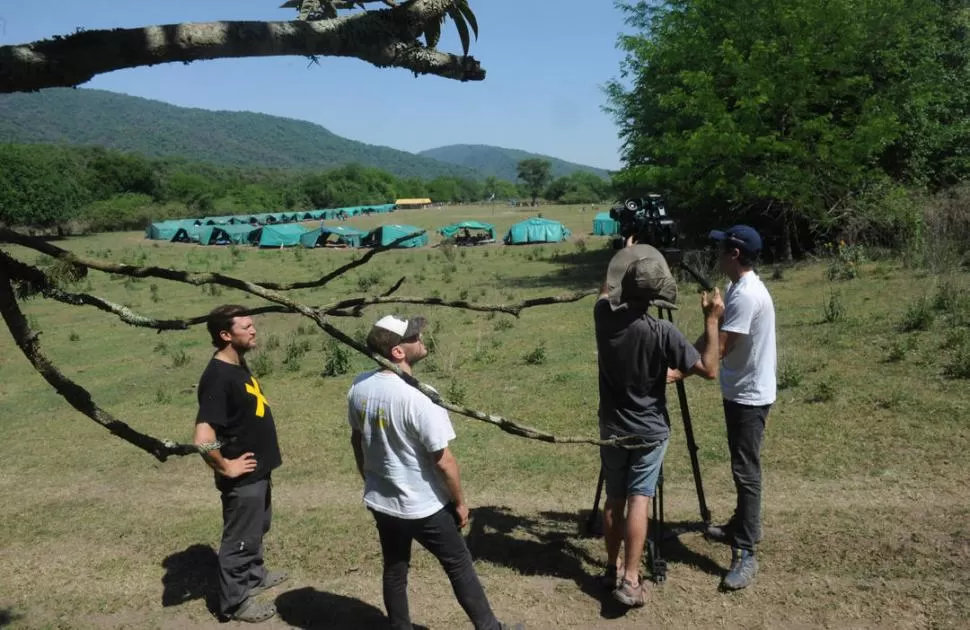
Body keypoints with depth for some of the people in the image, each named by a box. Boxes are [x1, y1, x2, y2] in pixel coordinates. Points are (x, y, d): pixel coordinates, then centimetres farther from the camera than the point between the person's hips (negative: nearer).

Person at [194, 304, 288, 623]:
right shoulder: (218, 377, -27)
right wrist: (226, 467, -20)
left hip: (259, 470, 9)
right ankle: (234, 602, 27)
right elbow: (203, 438, -35)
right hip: (243, 477, -9)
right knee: (240, 538, 9)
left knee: (258, 528, 27)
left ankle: (254, 575, 48)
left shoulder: (238, 365, 3)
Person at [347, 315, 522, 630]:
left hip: (380, 501, 6)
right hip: (423, 506, -6)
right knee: (459, 566, 12)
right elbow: (443, 461, -21)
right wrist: (460, 502, -5)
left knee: (394, 570, 20)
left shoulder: (359, 387, -7)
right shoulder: (418, 398, -28)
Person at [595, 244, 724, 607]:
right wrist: (711, 321, -11)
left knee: (614, 498, 14)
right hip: (649, 432, -4)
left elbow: (606, 292, 17)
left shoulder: (604, 317, -9)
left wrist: (624, 258, 28)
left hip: (612, 428, 4)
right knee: (638, 500, -1)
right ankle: (630, 580, -4)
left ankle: (612, 569, 23)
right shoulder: (662, 332, -21)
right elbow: (708, 370, -14)